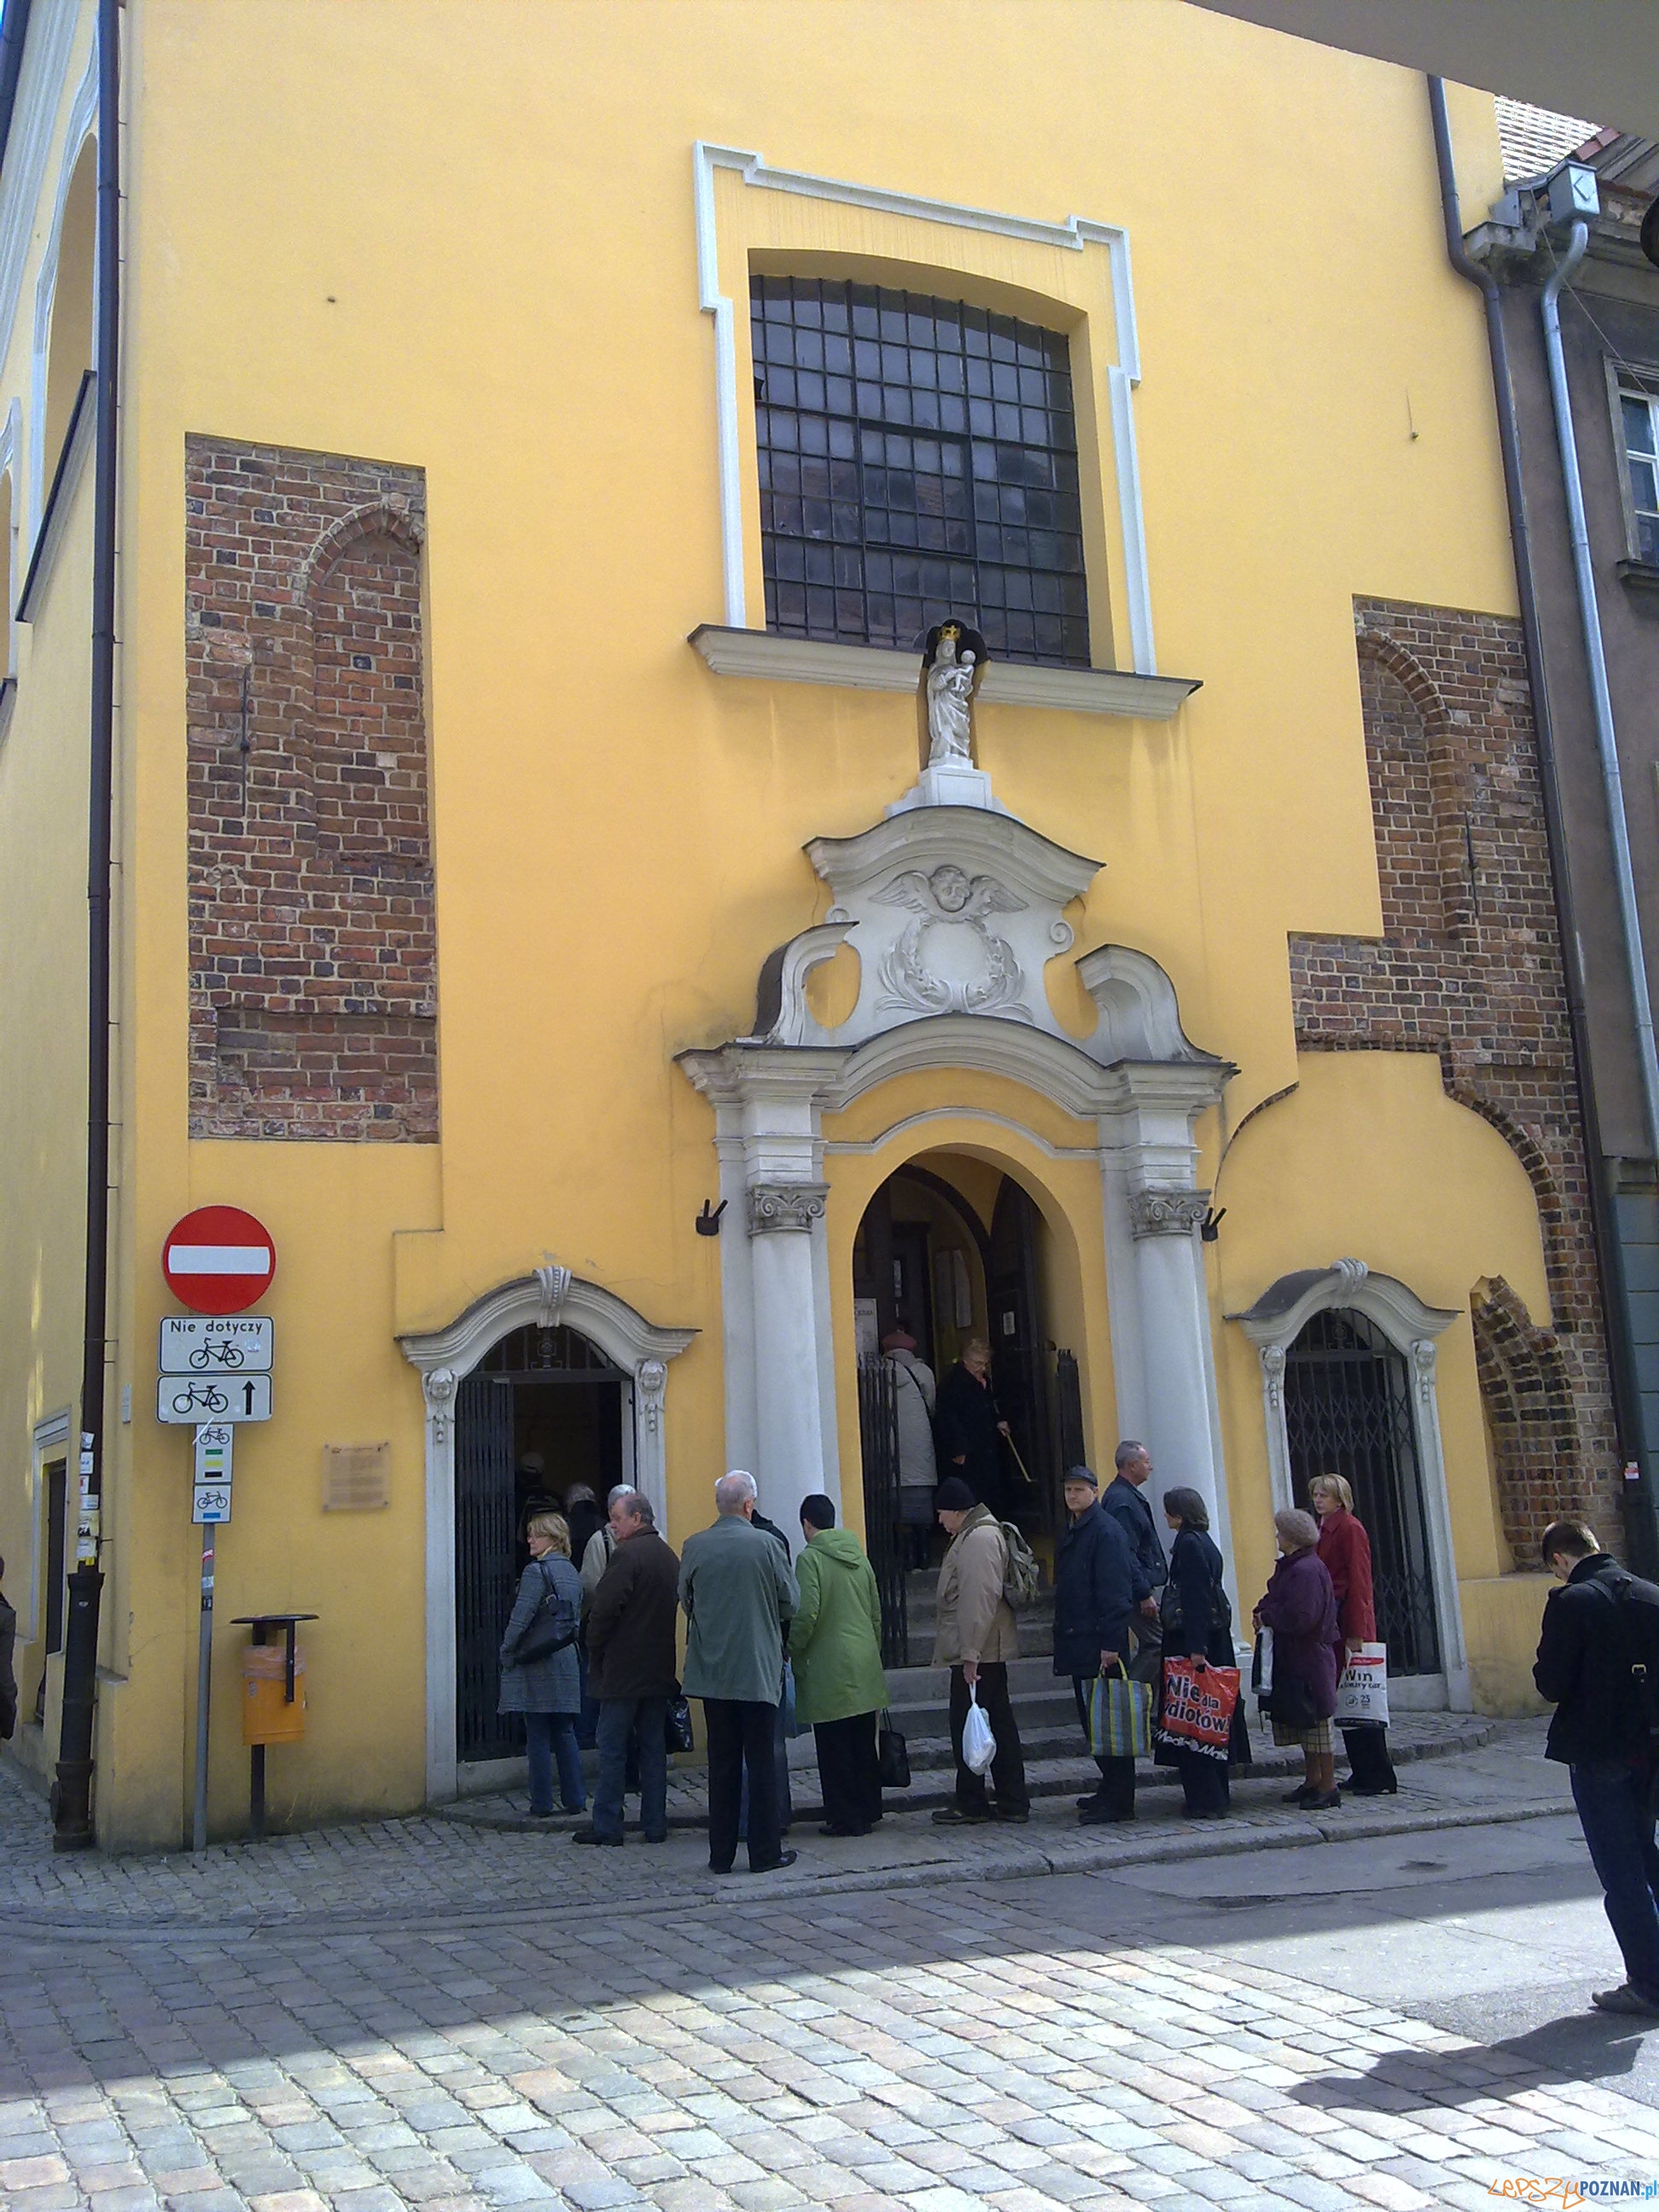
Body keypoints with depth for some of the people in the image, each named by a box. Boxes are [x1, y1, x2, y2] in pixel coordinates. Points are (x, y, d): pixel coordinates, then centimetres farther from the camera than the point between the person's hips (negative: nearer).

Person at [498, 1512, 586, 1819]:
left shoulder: (537, 1571, -13)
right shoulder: (571, 1571, 11)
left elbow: (521, 1618, -16)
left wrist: (506, 1652, -6)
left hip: (537, 1664, -7)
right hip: (566, 1660, 7)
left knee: (538, 1737, 0)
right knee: (565, 1733, 13)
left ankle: (541, 1805, 4)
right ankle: (575, 1799, 15)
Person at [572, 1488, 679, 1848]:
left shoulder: (627, 1555, -15)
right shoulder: (670, 1557, 12)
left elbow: (604, 1609, -18)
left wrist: (594, 1650, -3)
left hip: (623, 1670, -8)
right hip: (660, 1669, 8)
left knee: (612, 1749, 0)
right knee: (654, 1747, 11)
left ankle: (606, 1825, 4)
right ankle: (655, 1825, 13)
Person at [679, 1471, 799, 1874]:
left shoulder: (694, 1547, -3)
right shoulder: (764, 1545, -11)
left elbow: (685, 1601, 8)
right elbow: (791, 1603, -3)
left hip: (711, 1670, 3)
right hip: (758, 1670, -3)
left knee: (721, 1762, 10)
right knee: (761, 1761, 5)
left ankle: (721, 1854, 13)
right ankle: (765, 1852, 9)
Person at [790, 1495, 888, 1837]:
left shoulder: (810, 1558, -10)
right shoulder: (859, 1557, 12)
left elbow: (806, 1615, -18)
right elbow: (876, 1614, 16)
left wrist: (793, 1652, -5)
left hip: (830, 1672, -7)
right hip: (866, 1670, 7)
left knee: (835, 1749, 1)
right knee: (864, 1746, 14)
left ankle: (844, 1818, 5)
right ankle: (868, 1811, 21)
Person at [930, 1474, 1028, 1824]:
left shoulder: (980, 1539, -17)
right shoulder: (971, 1536, 17)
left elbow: (979, 1601, -24)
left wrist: (970, 1654, -25)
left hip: (976, 1652, -10)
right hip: (987, 1651, 10)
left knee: (967, 1727, -2)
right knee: (1000, 1723, 11)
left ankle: (971, 1803, 6)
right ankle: (1013, 1802, 16)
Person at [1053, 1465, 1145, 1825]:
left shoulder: (1106, 1532, -11)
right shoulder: (1070, 1531, 16)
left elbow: (1114, 1591, -16)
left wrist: (1111, 1643, -20)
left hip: (1100, 1644, -9)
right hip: (1077, 1643, 9)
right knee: (1091, 1719, 13)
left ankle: (1117, 1801, -3)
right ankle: (1112, 1790, 22)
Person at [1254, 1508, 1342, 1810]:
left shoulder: (1307, 1570, -20)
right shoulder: (1292, 1566, 11)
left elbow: (1300, 1617, -26)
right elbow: (1277, 1601, 21)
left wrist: (1266, 1617, -12)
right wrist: (1264, 1613, 0)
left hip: (1309, 1658, -10)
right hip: (1292, 1659, 10)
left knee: (1316, 1723, -4)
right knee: (1305, 1725, 15)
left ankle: (1328, 1786, 3)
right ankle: (1313, 1781, 23)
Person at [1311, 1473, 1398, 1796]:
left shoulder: (1350, 1528, -9)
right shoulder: (1323, 1530, 15)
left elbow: (1359, 1581, -14)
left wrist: (1356, 1632, -18)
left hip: (1351, 1623, -8)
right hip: (1334, 1626, 8)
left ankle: (1379, 1777, 0)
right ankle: (1362, 1773, 15)